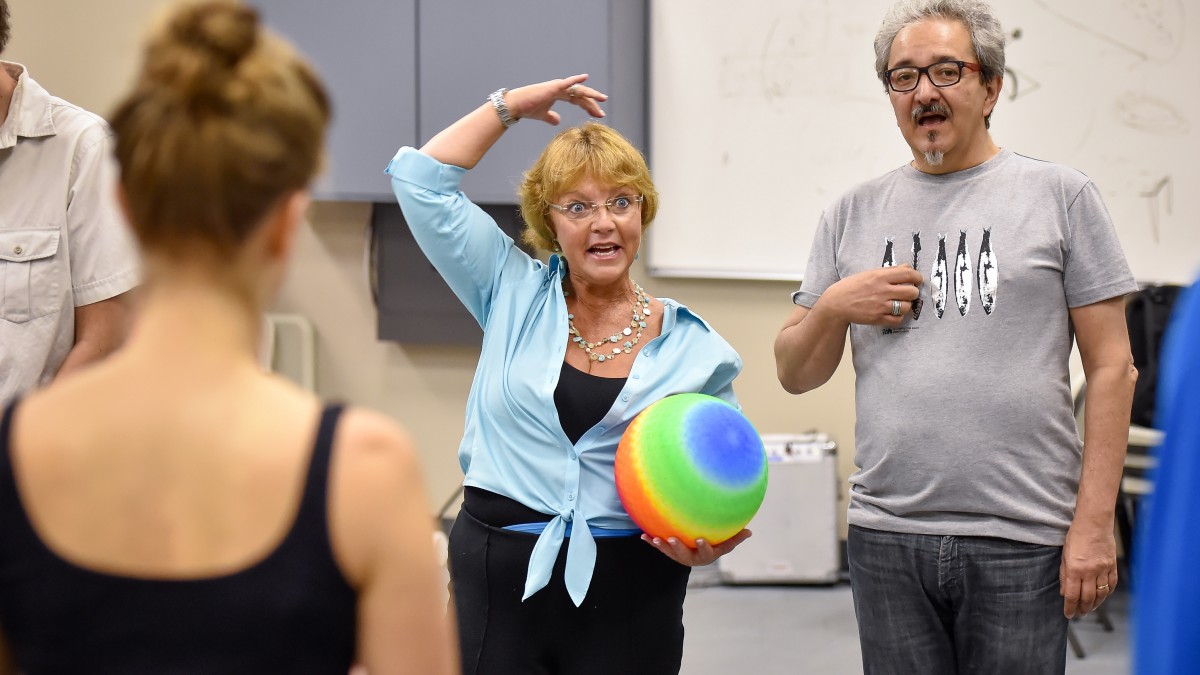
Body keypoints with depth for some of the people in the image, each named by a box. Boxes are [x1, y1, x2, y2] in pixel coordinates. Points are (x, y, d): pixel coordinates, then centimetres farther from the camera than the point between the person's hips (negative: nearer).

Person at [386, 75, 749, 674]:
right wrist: (510, 106, 10)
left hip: (629, 587, 0)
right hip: (498, 573, 1)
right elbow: (419, 179, 4)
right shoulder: (514, 296, 6)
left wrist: (706, 546, -16)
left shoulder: (694, 348, 3)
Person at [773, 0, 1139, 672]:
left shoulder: (1061, 195, 3)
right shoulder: (854, 214, 11)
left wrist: (1095, 524, -7)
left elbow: (1112, 369, -1)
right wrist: (832, 308, -6)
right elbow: (794, 375, 14)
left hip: (1020, 540, -3)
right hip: (886, 537, 3)